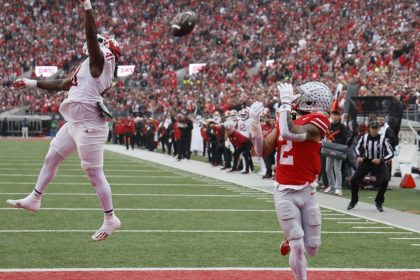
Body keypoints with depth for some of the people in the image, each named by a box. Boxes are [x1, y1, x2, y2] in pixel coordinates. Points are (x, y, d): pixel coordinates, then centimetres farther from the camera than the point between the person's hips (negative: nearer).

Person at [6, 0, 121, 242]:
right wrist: (31, 83, 36)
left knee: (94, 172, -6)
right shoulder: (90, 68, 20)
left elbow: (91, 35, -22)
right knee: (52, 158, 20)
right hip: (75, 123, 10)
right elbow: (62, 85, 31)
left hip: (88, 125, -10)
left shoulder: (99, 61, -6)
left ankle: (110, 219, 2)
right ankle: (34, 200, 34)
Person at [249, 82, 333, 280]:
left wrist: (286, 103, -22)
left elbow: (290, 133, -29)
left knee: (312, 249, 8)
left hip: (306, 192, -2)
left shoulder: (316, 121, -11)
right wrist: (255, 123, -3)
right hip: (285, 193, 2)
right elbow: (262, 151, 8)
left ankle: (291, 239, 41)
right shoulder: (284, 120, 7)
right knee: (298, 248, -4)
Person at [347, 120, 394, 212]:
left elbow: (390, 153, -12)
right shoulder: (364, 137, -6)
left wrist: (381, 160, -26)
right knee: (354, 180, -7)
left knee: (384, 181, -22)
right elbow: (357, 147, 13)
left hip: (378, 163, -2)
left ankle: (379, 202, 1)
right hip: (366, 162, 2)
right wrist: (359, 156, -6)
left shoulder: (383, 139, -15)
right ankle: (354, 200, 18)